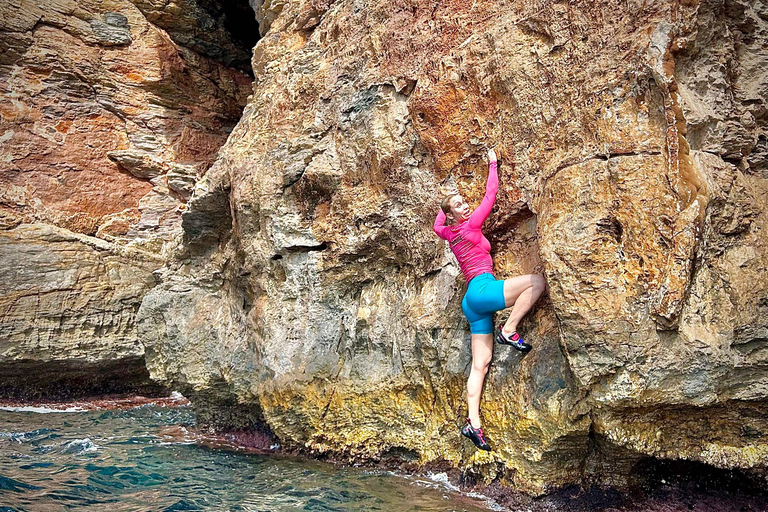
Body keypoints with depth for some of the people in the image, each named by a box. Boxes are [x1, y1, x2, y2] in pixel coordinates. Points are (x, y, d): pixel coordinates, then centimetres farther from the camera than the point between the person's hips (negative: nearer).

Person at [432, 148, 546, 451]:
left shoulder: (449, 234, 17)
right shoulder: (470, 225, -1)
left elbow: (437, 225, 41)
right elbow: (491, 194, 7)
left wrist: (446, 204, 45)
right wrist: (492, 163, 18)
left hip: (474, 304, 8)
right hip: (482, 289, -8)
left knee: (480, 365, 1)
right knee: (537, 281, -15)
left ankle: (473, 423, -7)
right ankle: (509, 331, -13)